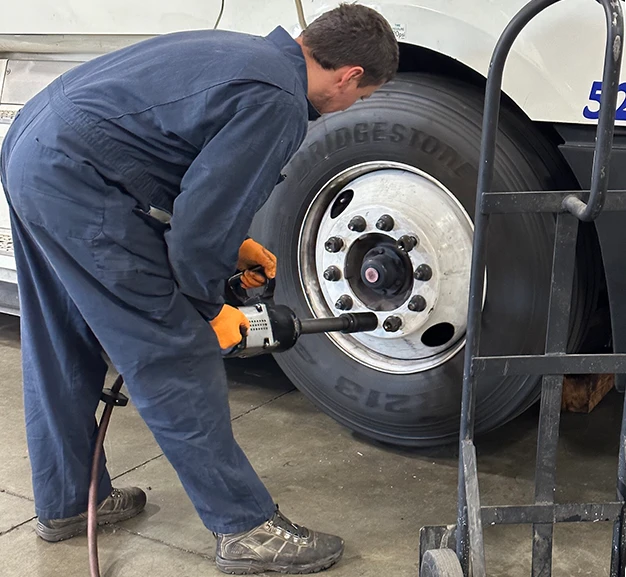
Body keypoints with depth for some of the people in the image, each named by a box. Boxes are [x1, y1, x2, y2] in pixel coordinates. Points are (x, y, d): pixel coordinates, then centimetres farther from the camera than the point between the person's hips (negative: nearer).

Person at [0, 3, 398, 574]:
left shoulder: (244, 52, 15)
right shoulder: (280, 104, -14)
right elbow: (202, 217, -16)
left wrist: (231, 244, 21)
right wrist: (209, 308, 0)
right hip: (78, 183, -11)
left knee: (59, 352, 20)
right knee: (175, 359, -4)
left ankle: (66, 503, 37)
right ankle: (248, 528, 7)